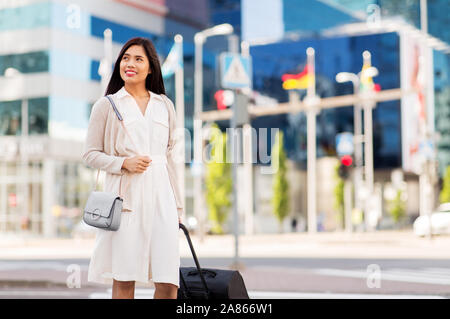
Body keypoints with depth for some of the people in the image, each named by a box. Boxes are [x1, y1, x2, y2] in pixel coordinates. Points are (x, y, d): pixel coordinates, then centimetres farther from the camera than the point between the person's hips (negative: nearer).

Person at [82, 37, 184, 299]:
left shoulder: (165, 105, 16)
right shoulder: (107, 105, 7)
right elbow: (90, 154, 6)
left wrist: (177, 205, 14)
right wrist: (123, 163, -11)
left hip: (160, 195, 3)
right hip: (125, 196, -3)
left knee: (169, 282, -3)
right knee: (124, 280, -3)